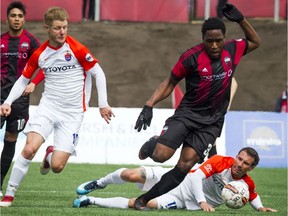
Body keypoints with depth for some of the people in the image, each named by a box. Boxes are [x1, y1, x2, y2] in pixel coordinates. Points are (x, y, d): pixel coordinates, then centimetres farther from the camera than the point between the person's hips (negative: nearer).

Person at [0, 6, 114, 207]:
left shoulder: (77, 49, -9)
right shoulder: (39, 54, 1)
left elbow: (98, 73, -1)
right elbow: (23, 80, 13)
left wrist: (103, 104, -3)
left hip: (72, 113, -2)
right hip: (48, 106, 2)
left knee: (57, 166, -10)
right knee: (29, 149, -22)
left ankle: (51, 155, 30)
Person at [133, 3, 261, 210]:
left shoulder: (232, 50, -1)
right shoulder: (192, 57, -13)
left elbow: (255, 42, 20)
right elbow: (170, 82, -3)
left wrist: (241, 20, 2)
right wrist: (149, 106, -14)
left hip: (212, 122, 3)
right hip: (187, 114, -3)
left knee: (185, 165, -11)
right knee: (160, 155, -19)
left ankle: (144, 199, 0)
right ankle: (150, 145, 21)